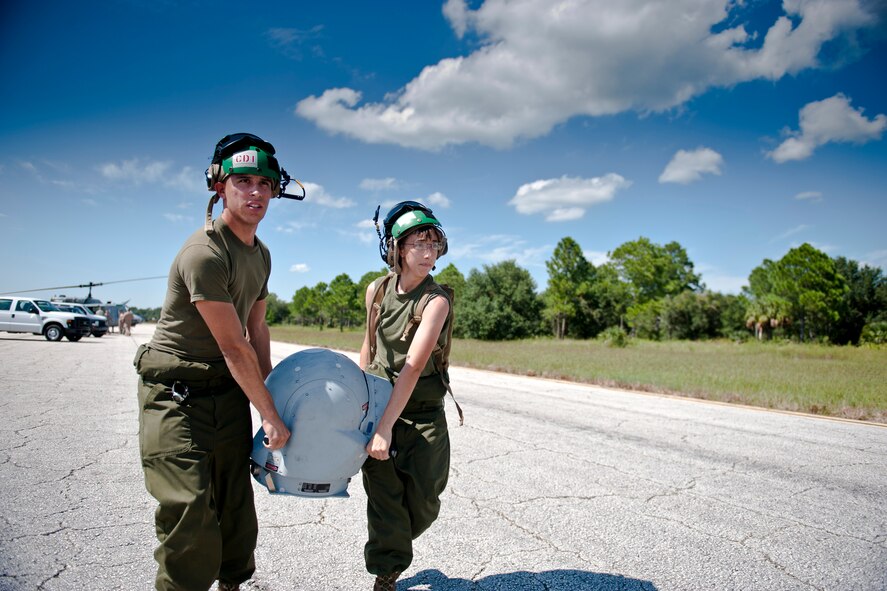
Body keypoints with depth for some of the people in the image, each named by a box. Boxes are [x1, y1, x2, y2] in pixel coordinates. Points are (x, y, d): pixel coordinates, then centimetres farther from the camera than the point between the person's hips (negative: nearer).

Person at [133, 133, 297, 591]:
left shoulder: (260, 254, 8)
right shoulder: (205, 253, -21)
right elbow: (234, 347, -20)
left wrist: (268, 392, 9)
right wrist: (269, 415, -14)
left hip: (228, 389, 8)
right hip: (177, 392, -8)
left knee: (236, 504, 13)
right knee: (191, 510, -9)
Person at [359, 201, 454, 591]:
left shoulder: (436, 300, -18)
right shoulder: (377, 289, -3)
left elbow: (412, 368, -26)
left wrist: (386, 427, -31)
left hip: (421, 412, -2)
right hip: (378, 403, 3)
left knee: (423, 503, 5)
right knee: (383, 495, 2)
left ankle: (392, 546, 37)